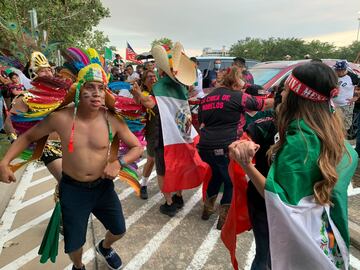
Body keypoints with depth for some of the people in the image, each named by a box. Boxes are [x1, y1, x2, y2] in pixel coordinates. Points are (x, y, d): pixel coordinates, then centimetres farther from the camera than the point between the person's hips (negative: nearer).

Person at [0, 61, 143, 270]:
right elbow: (28, 136, 0)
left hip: (103, 187, 2)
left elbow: (138, 147, -6)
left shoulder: (113, 120, -16)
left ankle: (104, 247, 57)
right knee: (73, 244, 12)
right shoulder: (61, 118, -17)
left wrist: (119, 163, -23)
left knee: (119, 230, 18)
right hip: (72, 189, -1)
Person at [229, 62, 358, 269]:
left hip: (301, 237, -7)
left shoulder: (297, 143, -32)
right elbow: (352, 158, 12)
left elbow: (280, 202, -30)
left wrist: (247, 165, -37)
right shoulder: (332, 132, -7)